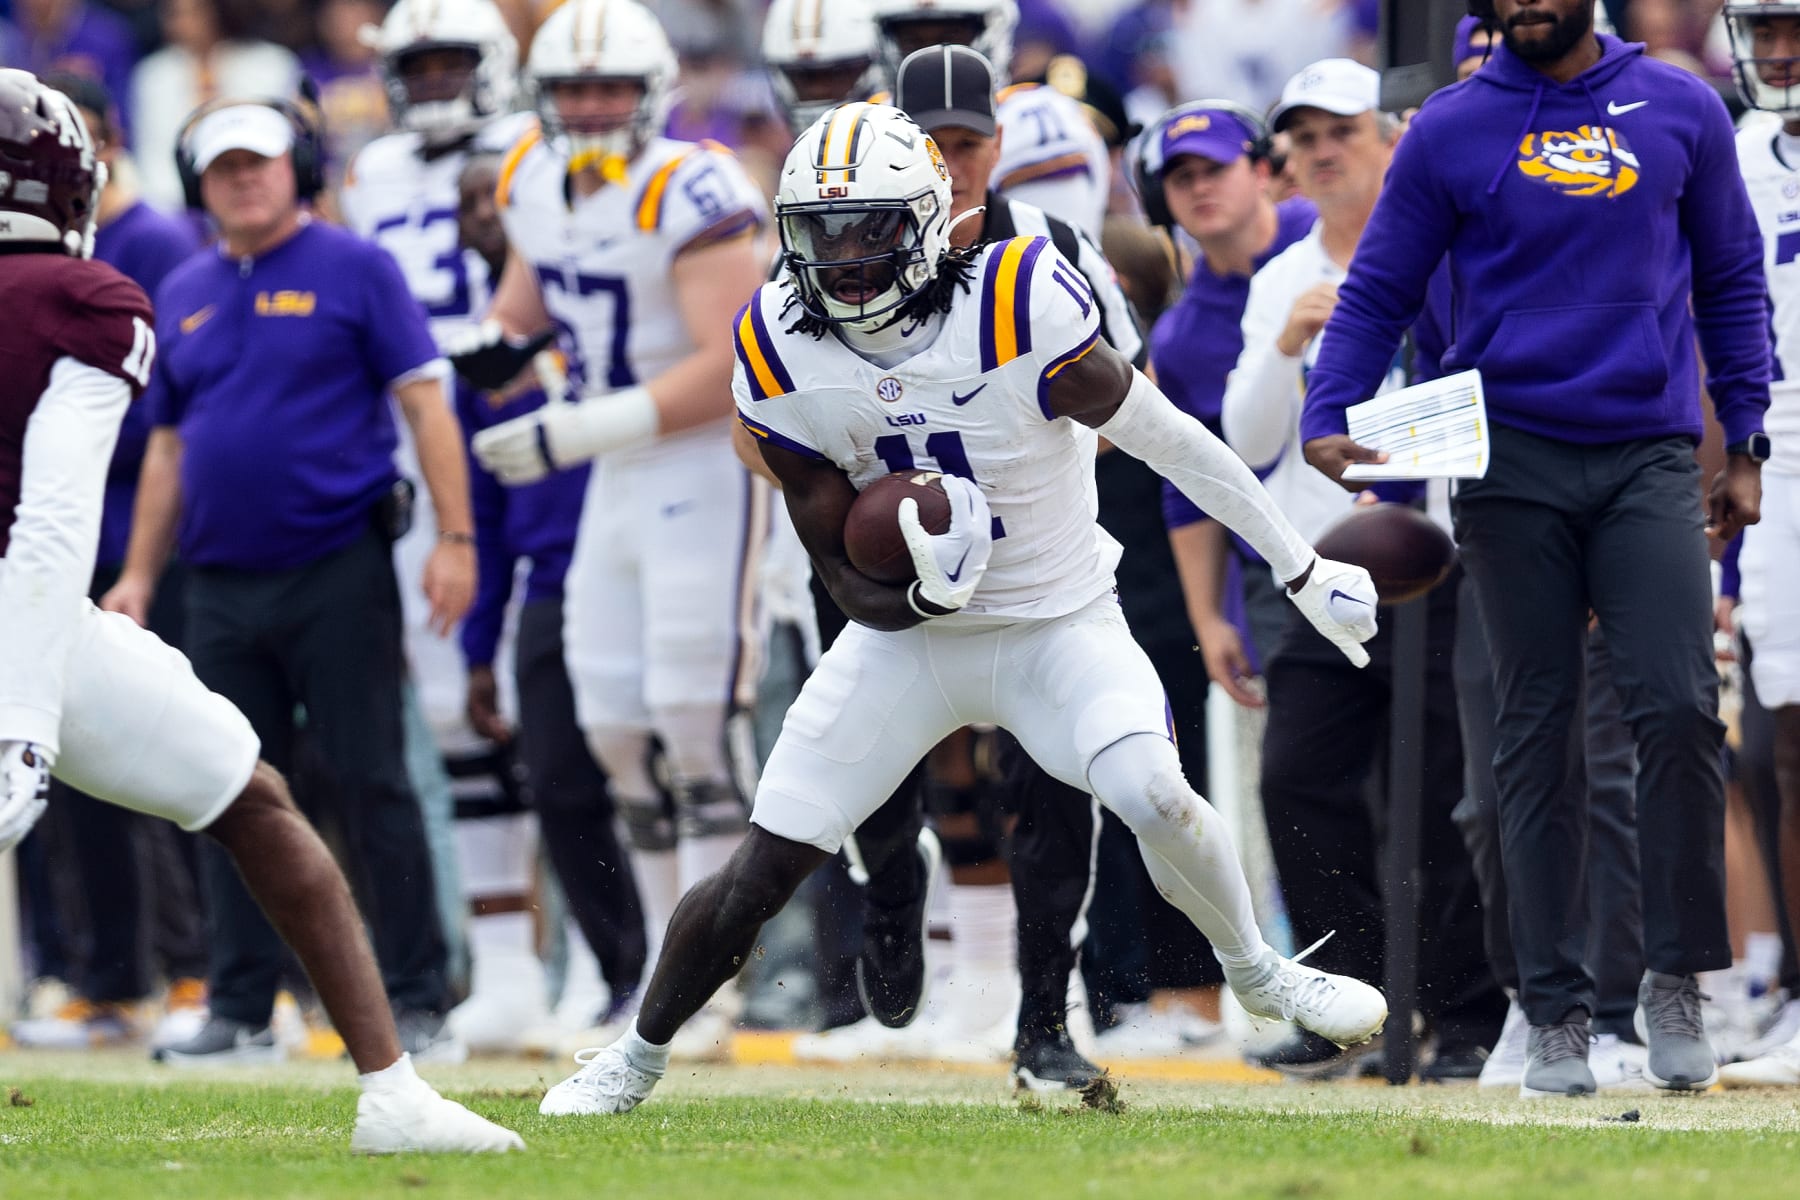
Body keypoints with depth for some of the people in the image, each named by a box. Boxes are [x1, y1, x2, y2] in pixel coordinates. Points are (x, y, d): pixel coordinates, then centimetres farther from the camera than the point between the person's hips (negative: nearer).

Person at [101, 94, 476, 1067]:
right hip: (223, 587, 5)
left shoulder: (354, 270, -1)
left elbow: (424, 402, -5)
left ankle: (416, 1004, -1)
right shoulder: (183, 294, 15)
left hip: (338, 574, -5)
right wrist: (139, 576, 14)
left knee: (371, 788, -4)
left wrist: (455, 539, -13)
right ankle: (240, 1013, 11)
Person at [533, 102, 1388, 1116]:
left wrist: (1308, 573, -5)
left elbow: (1169, 441, -14)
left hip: (1060, 624, -2)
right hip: (907, 634, 2)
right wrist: (919, 593, -31)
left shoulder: (1020, 309, -25)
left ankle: (1258, 971, 2)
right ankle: (641, 1053, 22)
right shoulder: (782, 356, -13)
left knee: (1153, 796, -27)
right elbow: (843, 569, -7)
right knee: (761, 874, -3)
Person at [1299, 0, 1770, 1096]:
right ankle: (1558, 1013, 8)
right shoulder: (1451, 131, 4)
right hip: (1515, 464, 0)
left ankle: (1677, 978, 2)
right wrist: (1328, 419, -7)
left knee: (1681, 710, -12)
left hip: (1650, 459, 0)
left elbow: (1730, 280, 15)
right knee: (1539, 737, 3)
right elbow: (1379, 294, 8)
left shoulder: (1681, 112, 8)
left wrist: (1744, 445, 11)